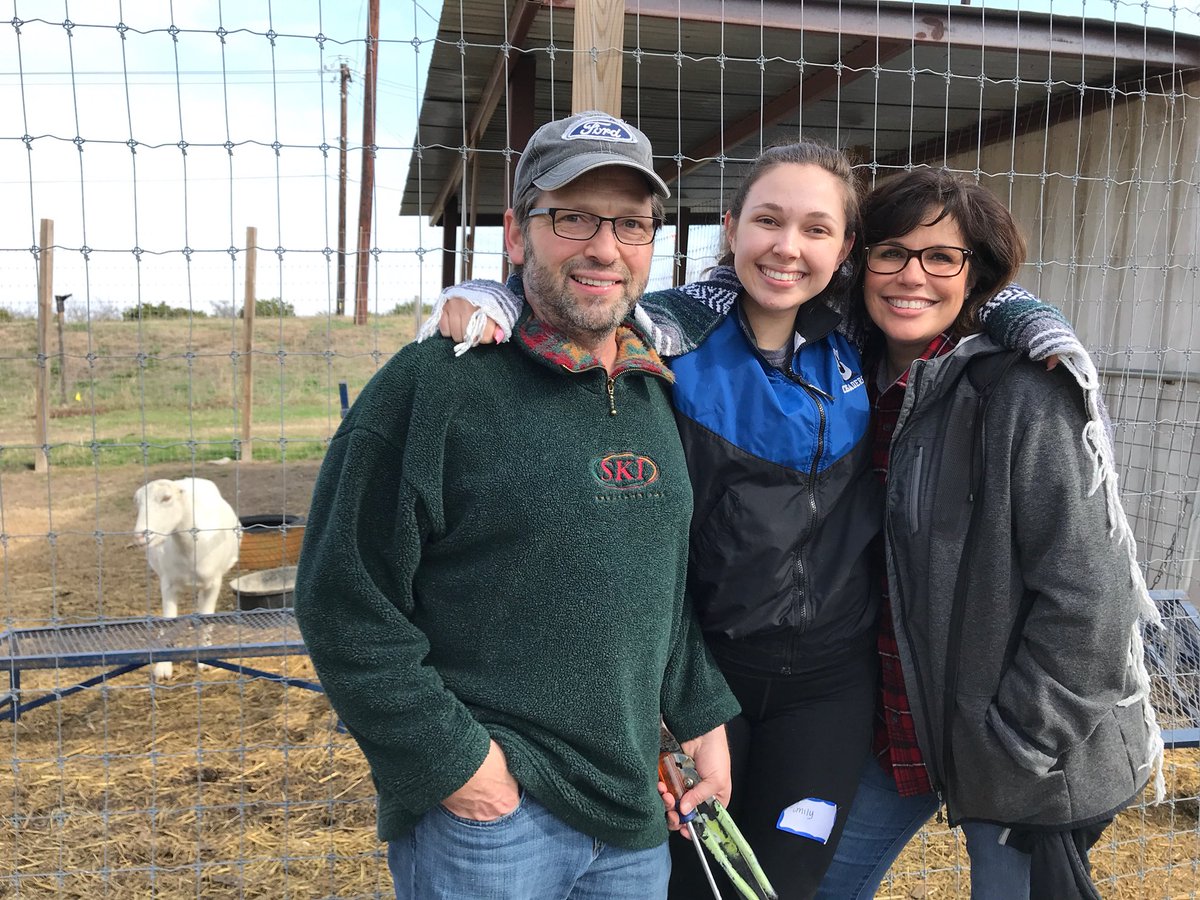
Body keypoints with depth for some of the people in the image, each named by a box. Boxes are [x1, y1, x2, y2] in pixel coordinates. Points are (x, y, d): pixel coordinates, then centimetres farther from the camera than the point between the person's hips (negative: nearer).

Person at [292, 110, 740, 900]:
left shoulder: (660, 393, 7)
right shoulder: (435, 384, -13)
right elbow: (346, 603, -13)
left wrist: (702, 717, 10)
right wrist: (451, 759, -14)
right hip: (484, 806, -6)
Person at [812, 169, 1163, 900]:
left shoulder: (1024, 393, -18)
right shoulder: (868, 386, 3)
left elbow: (1085, 597, -20)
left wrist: (1020, 751, -16)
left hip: (1032, 757, -6)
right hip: (902, 730, 6)